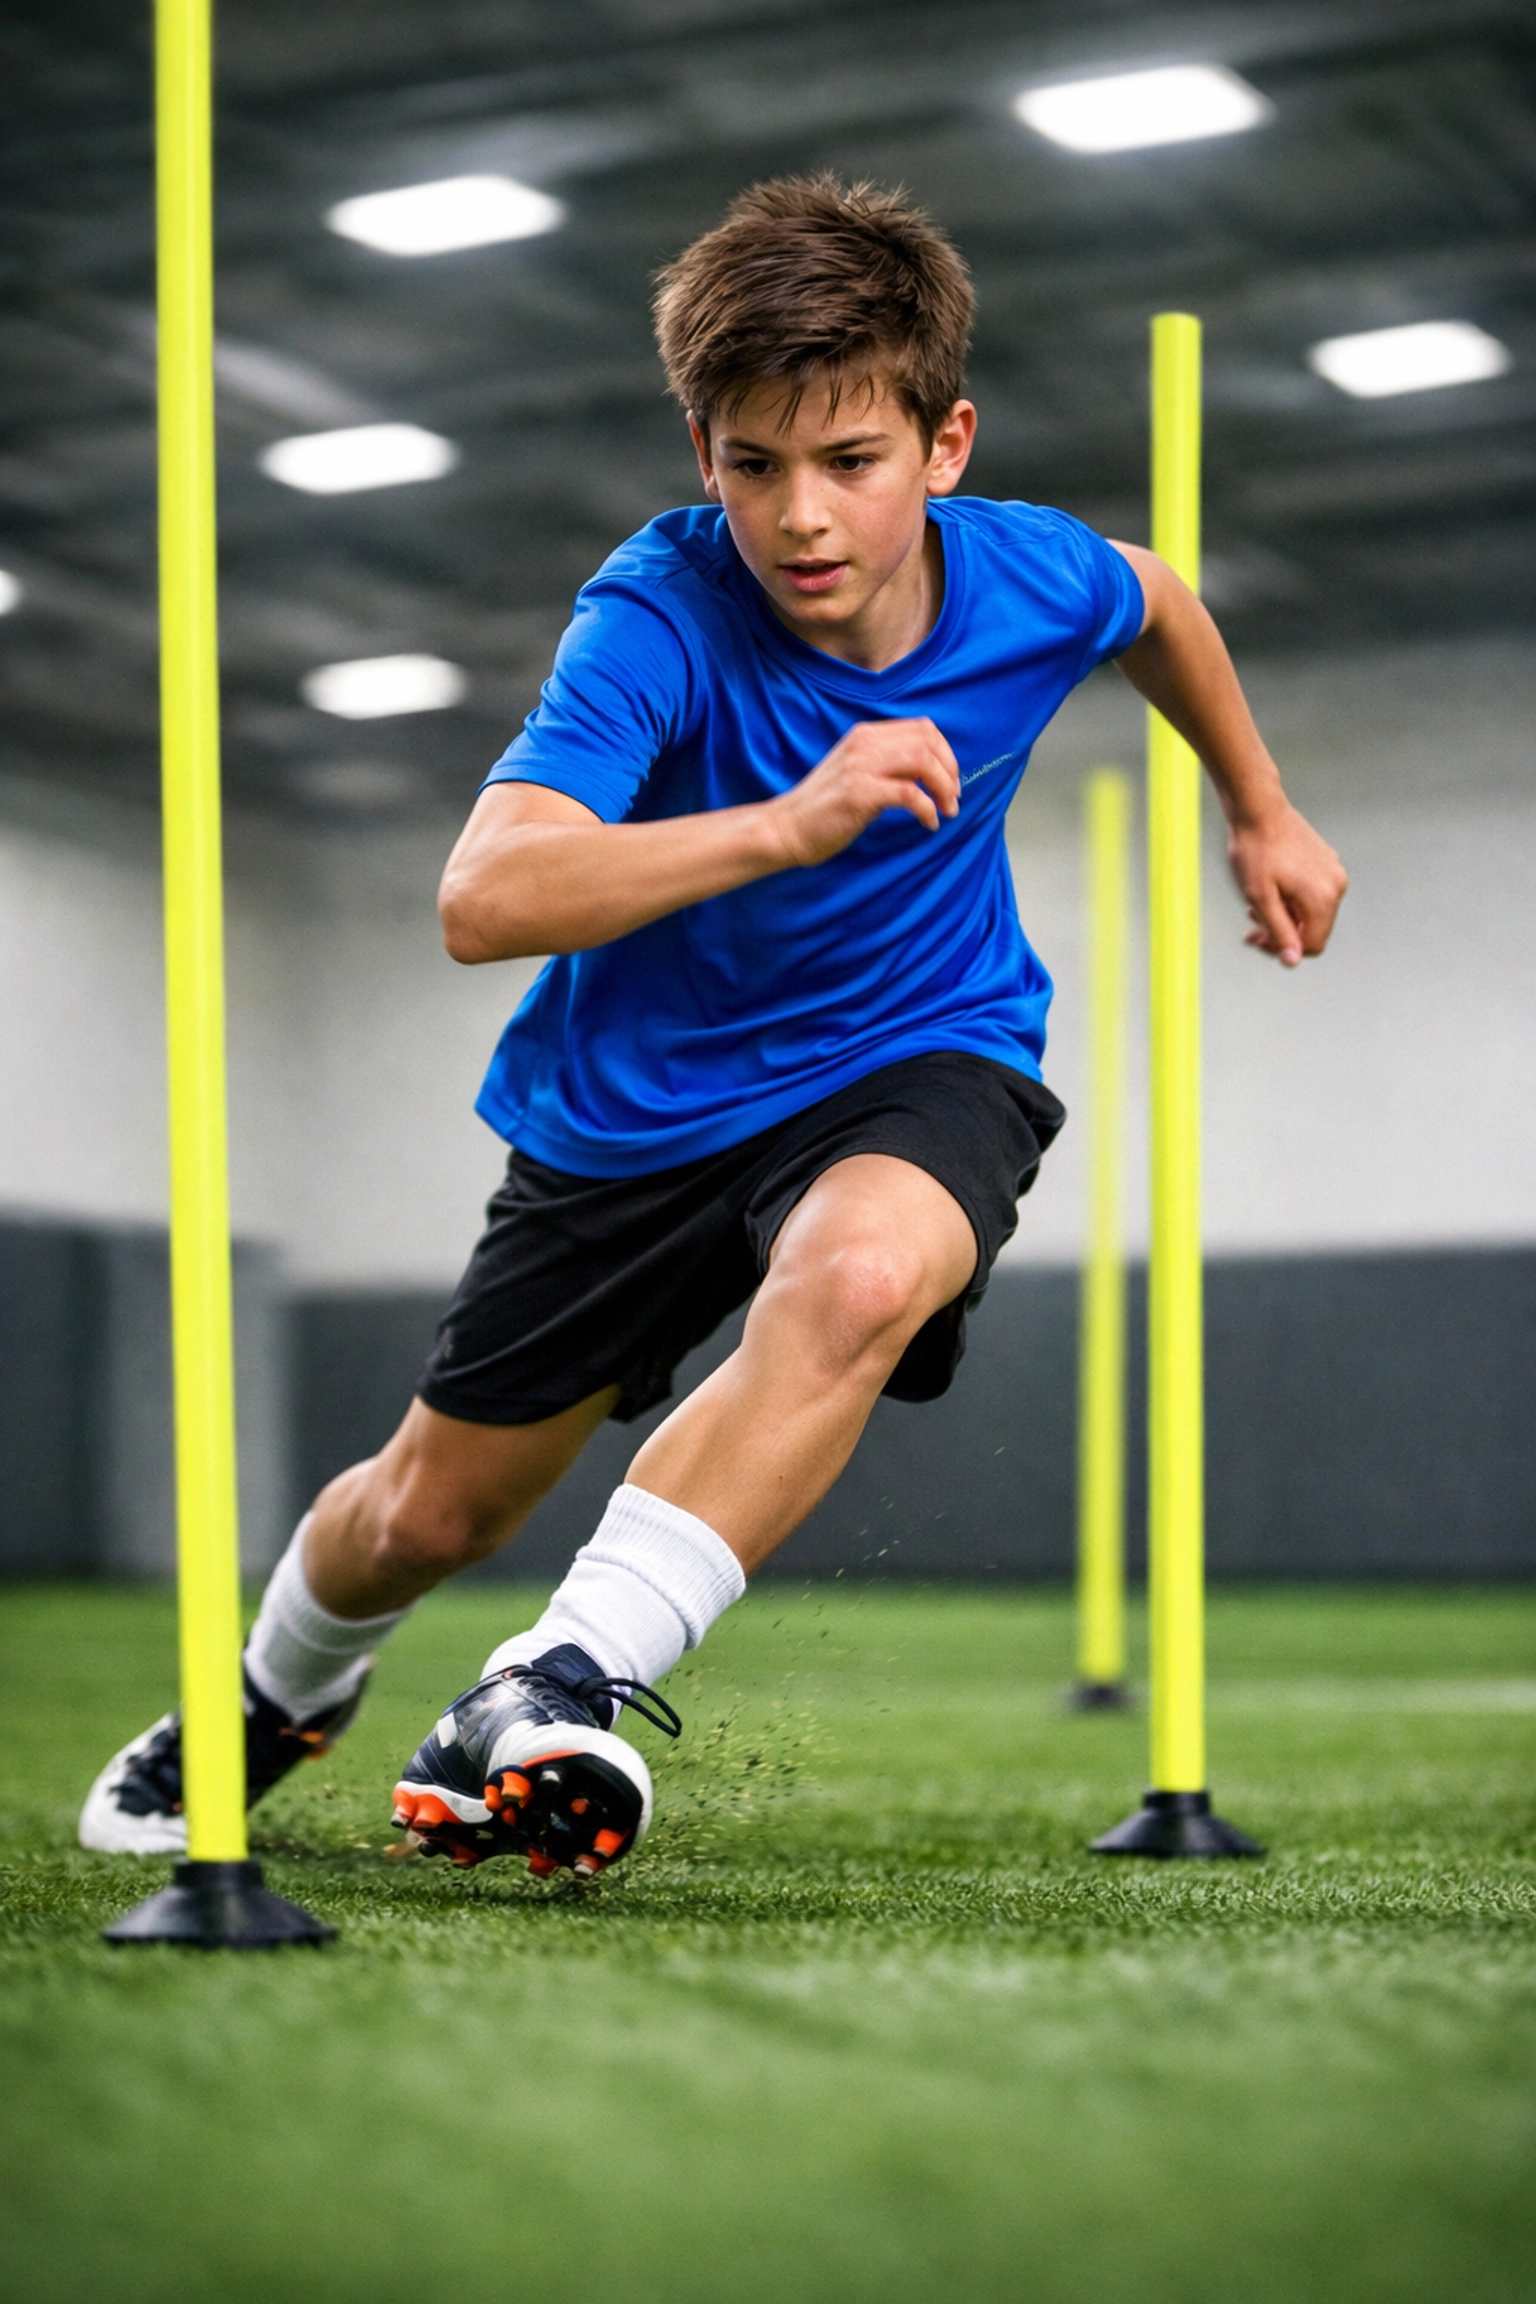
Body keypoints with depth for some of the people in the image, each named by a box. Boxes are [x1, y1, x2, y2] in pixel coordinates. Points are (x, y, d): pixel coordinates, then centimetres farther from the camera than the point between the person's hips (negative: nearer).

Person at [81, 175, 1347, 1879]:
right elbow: (483, 899, -43)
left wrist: (1258, 809, 22)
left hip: (917, 1054, 1)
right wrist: (786, 823, -53)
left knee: (855, 1280, -38)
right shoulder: (660, 616, -28)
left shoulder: (1032, 583, -17)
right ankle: (280, 1692, 48)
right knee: (429, 1512, 12)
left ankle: (561, 1692, -32)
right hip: (640, 1097, 0)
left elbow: (1155, 602, 11)